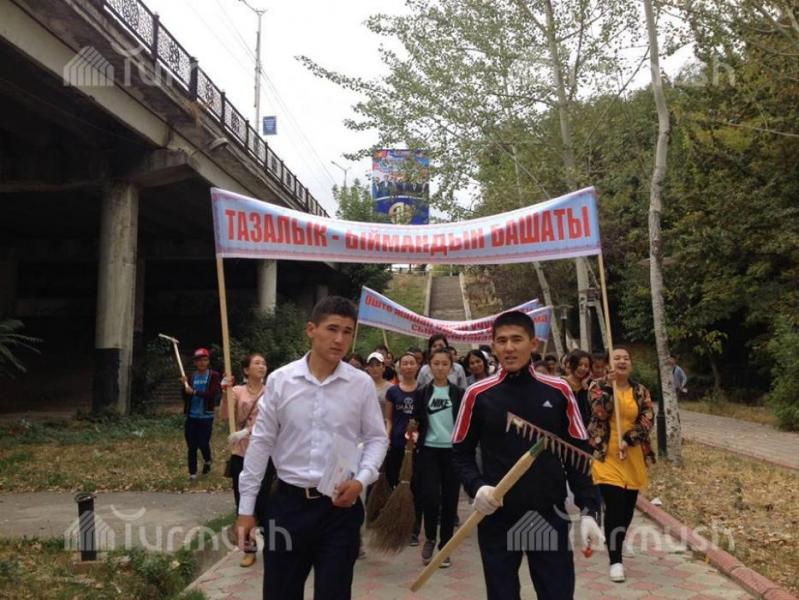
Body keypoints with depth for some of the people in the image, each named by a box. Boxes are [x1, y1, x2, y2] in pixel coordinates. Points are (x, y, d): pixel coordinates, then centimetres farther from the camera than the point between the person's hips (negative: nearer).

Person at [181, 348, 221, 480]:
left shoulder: (214, 376, -4)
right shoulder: (191, 377, 8)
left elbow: (213, 394, -17)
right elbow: (185, 397, 6)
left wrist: (194, 392, -22)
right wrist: (184, 386, -11)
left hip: (206, 416, -4)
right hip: (191, 416, 4)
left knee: (203, 443, -4)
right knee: (191, 446, 5)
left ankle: (207, 461, 29)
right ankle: (192, 473, 17)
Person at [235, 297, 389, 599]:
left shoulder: (362, 384, -3)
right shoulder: (279, 380, -3)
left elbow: (376, 438, 6)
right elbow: (261, 443, 2)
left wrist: (362, 480, -12)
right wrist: (246, 507, 3)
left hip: (340, 505, 0)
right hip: (288, 502, 1)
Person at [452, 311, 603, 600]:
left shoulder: (559, 391, 0)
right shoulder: (478, 394, -3)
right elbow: (461, 453, 5)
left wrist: (588, 510, -2)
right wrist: (477, 487, -13)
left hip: (550, 516, 1)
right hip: (497, 518, 0)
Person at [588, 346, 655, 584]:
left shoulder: (641, 391, 6)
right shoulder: (599, 387, -2)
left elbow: (648, 420, -4)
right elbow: (599, 413, -18)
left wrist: (628, 440, -17)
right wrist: (609, 385, -21)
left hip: (634, 457, 4)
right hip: (607, 456, -3)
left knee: (628, 507, 10)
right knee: (615, 507, -10)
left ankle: (615, 543, 35)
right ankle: (615, 561, -2)